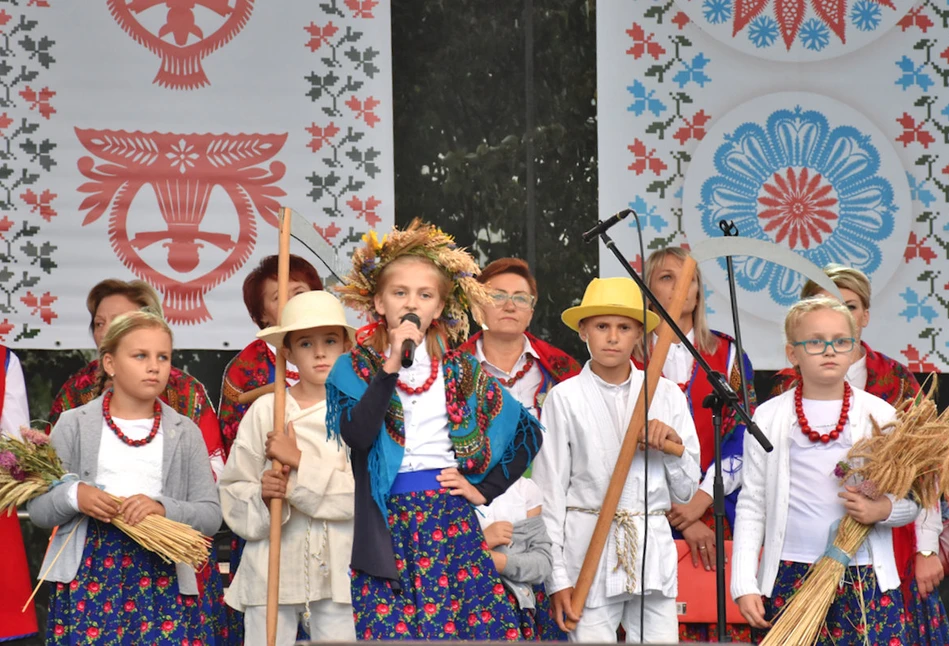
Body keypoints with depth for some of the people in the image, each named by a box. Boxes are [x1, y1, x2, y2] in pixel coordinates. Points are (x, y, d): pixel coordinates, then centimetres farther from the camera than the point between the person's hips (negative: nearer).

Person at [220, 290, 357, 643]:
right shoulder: (264, 410, 2)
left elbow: (363, 492, -9)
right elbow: (233, 491, 2)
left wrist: (299, 461, -12)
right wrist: (261, 495, -17)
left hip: (337, 569, 0)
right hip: (273, 566, 0)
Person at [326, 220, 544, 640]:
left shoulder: (460, 370, 9)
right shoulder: (352, 368, 3)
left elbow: (529, 433, 12)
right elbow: (358, 436, -16)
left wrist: (484, 490, 4)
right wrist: (392, 365, -18)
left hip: (449, 516, 2)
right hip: (385, 522, -2)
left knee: (465, 623, -6)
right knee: (389, 628, -7)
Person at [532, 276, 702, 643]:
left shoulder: (667, 395, 7)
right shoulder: (564, 398, 0)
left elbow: (685, 492, 12)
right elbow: (550, 491, 1)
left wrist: (673, 445, -7)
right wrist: (556, 577, -3)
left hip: (653, 549, 3)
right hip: (589, 550, -3)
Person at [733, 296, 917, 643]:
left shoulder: (879, 415, 5)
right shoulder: (768, 417, 5)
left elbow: (913, 499, 8)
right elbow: (751, 506, 5)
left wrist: (884, 509, -15)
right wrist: (744, 585, -1)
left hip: (864, 578, 0)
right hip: (790, 575, 0)